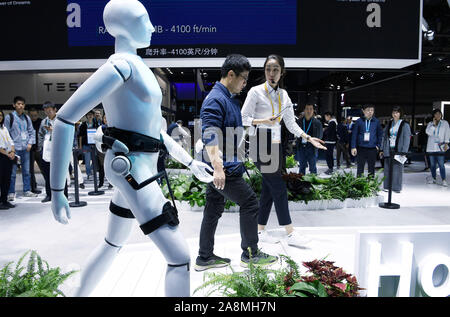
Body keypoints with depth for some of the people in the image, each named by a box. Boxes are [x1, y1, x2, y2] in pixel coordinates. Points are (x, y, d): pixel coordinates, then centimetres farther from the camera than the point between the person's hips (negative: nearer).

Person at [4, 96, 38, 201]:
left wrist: (30, 143, 2)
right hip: (14, 149, -4)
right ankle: (11, 193, 8)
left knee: (26, 171, 9)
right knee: (12, 172, -2)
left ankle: (27, 191, 18)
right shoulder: (9, 117, -1)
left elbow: (32, 131, 14)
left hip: (25, 148, 4)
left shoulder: (26, 118, 11)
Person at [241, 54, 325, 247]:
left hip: (275, 145, 6)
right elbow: (244, 118, -7)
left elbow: (291, 123, 11)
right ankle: (290, 233, 2)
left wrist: (309, 138, 1)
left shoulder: (283, 95, 12)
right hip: (260, 145, -6)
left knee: (268, 190, 8)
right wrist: (263, 121, -22)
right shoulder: (256, 91, -5)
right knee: (279, 188, -7)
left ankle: (260, 231, 20)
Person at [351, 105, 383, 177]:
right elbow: (354, 134, 1)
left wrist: (378, 145, 3)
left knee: (371, 168, 10)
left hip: (372, 149, 1)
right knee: (360, 168, 4)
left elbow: (380, 134, 11)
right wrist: (353, 147, -4)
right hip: (361, 148, -1)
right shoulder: (359, 121, -1)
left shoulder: (376, 121, 3)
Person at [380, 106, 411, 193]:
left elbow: (407, 139, -6)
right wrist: (382, 149, 9)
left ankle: (397, 187, 7)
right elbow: (384, 136, 14)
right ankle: (387, 186, 13)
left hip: (398, 150, -4)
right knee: (387, 169, 5)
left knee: (397, 169, -2)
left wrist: (404, 151, -13)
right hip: (388, 150, 4)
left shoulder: (405, 125, -1)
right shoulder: (389, 124, 12)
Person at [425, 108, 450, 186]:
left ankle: (444, 180, -8)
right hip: (431, 147, 3)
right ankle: (434, 179, 17)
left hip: (440, 147, -3)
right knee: (432, 164, 8)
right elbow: (428, 132, -3)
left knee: (441, 164, -11)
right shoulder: (430, 124, 11)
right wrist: (434, 124, -9)